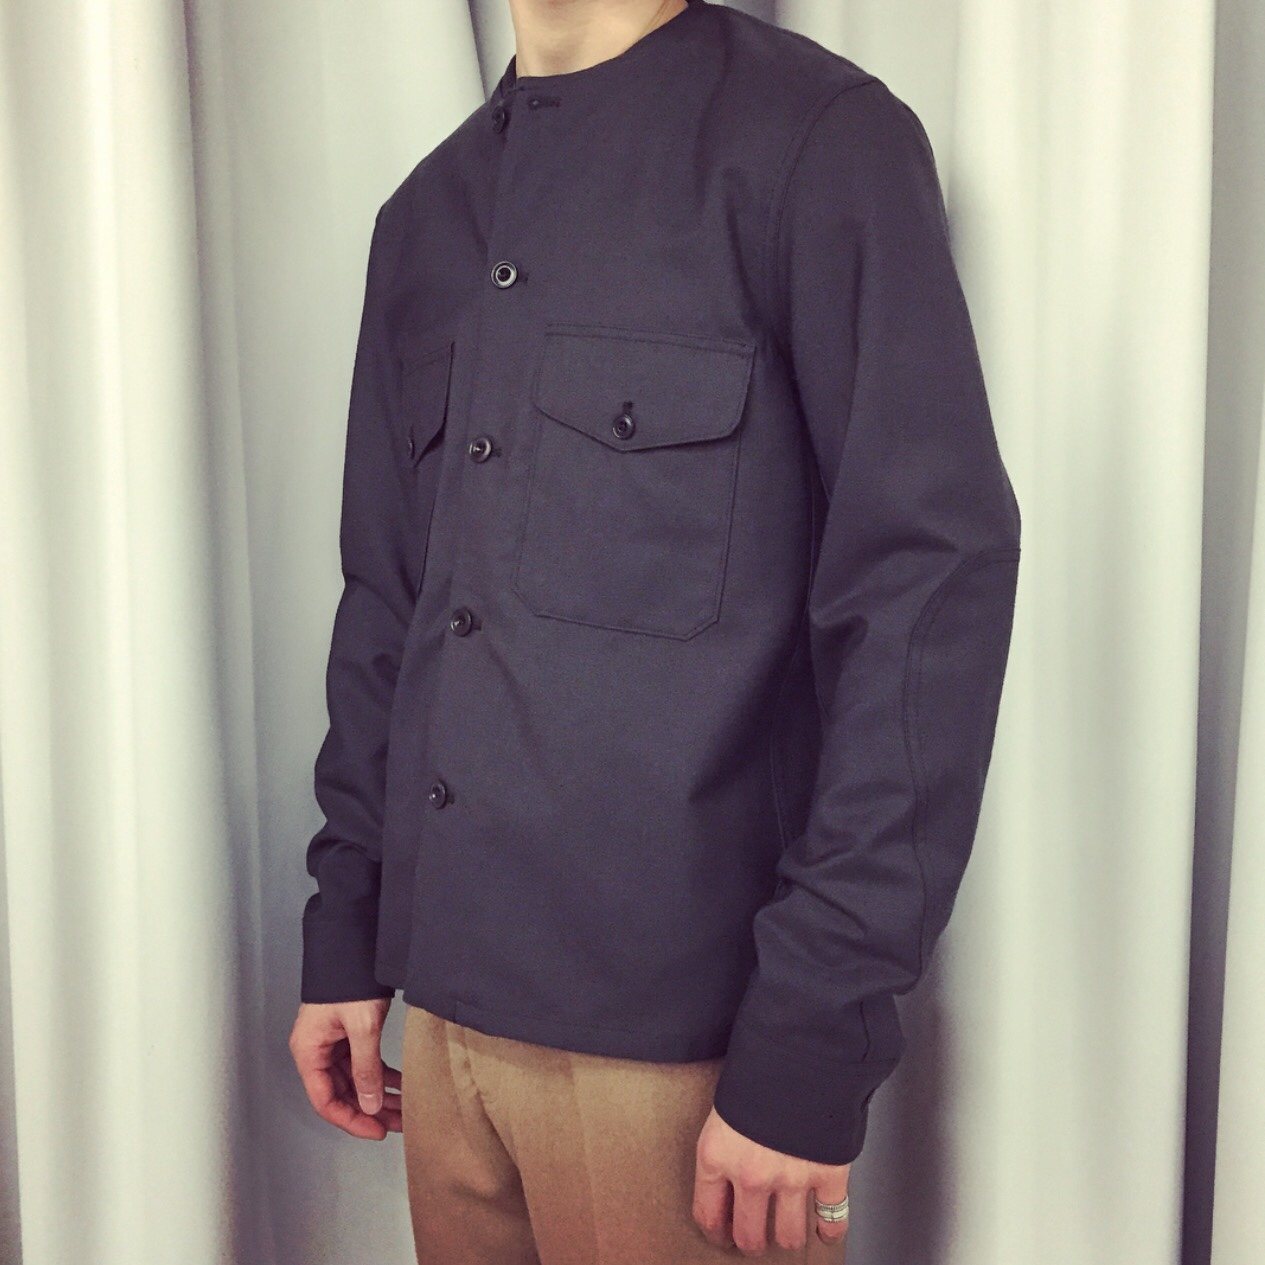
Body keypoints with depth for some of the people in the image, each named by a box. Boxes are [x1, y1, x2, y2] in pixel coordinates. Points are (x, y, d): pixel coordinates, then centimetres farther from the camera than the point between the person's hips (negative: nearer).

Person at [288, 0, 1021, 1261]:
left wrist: (816, 1044, -16)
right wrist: (343, 935, 11)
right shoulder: (427, 214, 12)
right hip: (447, 996, 6)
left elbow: (927, 586, -14)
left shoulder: (818, 139, -8)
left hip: (679, 1031, -5)